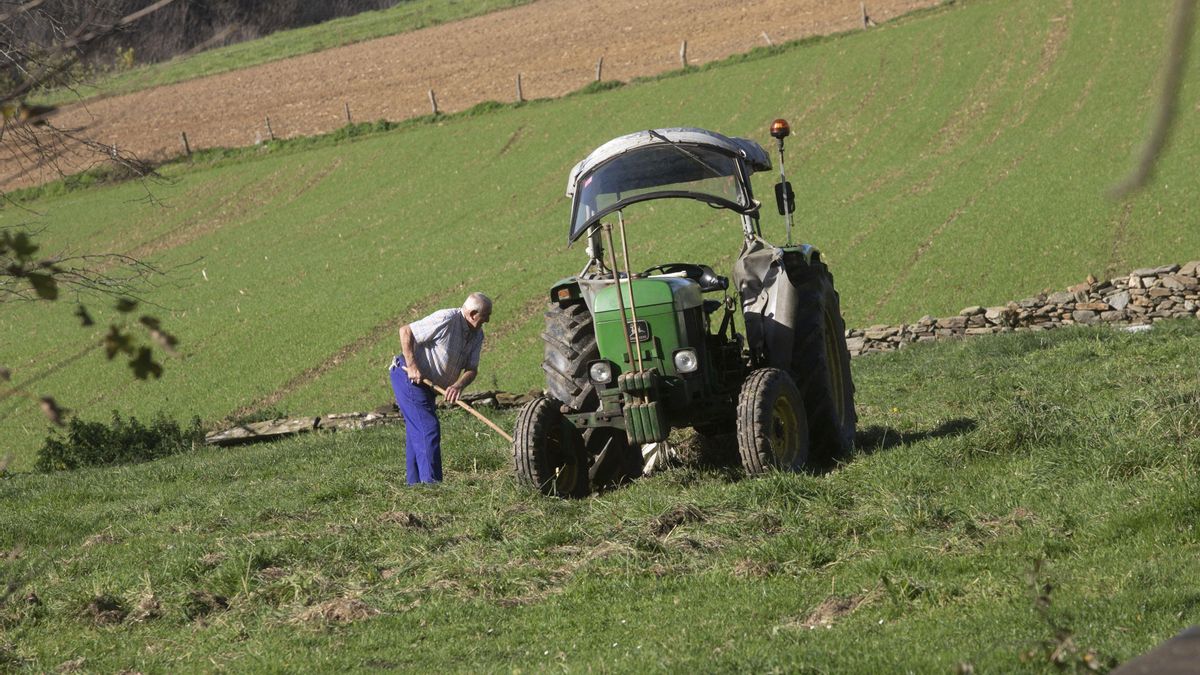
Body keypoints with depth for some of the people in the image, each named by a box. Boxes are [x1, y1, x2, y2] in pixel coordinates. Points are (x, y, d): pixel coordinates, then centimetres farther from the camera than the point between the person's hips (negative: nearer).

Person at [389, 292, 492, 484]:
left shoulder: (477, 335, 3)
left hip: (426, 384, 9)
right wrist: (412, 366, -24)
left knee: (417, 433, 13)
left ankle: (415, 485, 18)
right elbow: (405, 331, -20)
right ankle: (431, 483, -16)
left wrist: (459, 385, -22)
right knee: (428, 429, -14)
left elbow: (472, 369, 0)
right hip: (408, 377, -9)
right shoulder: (446, 320, -22)